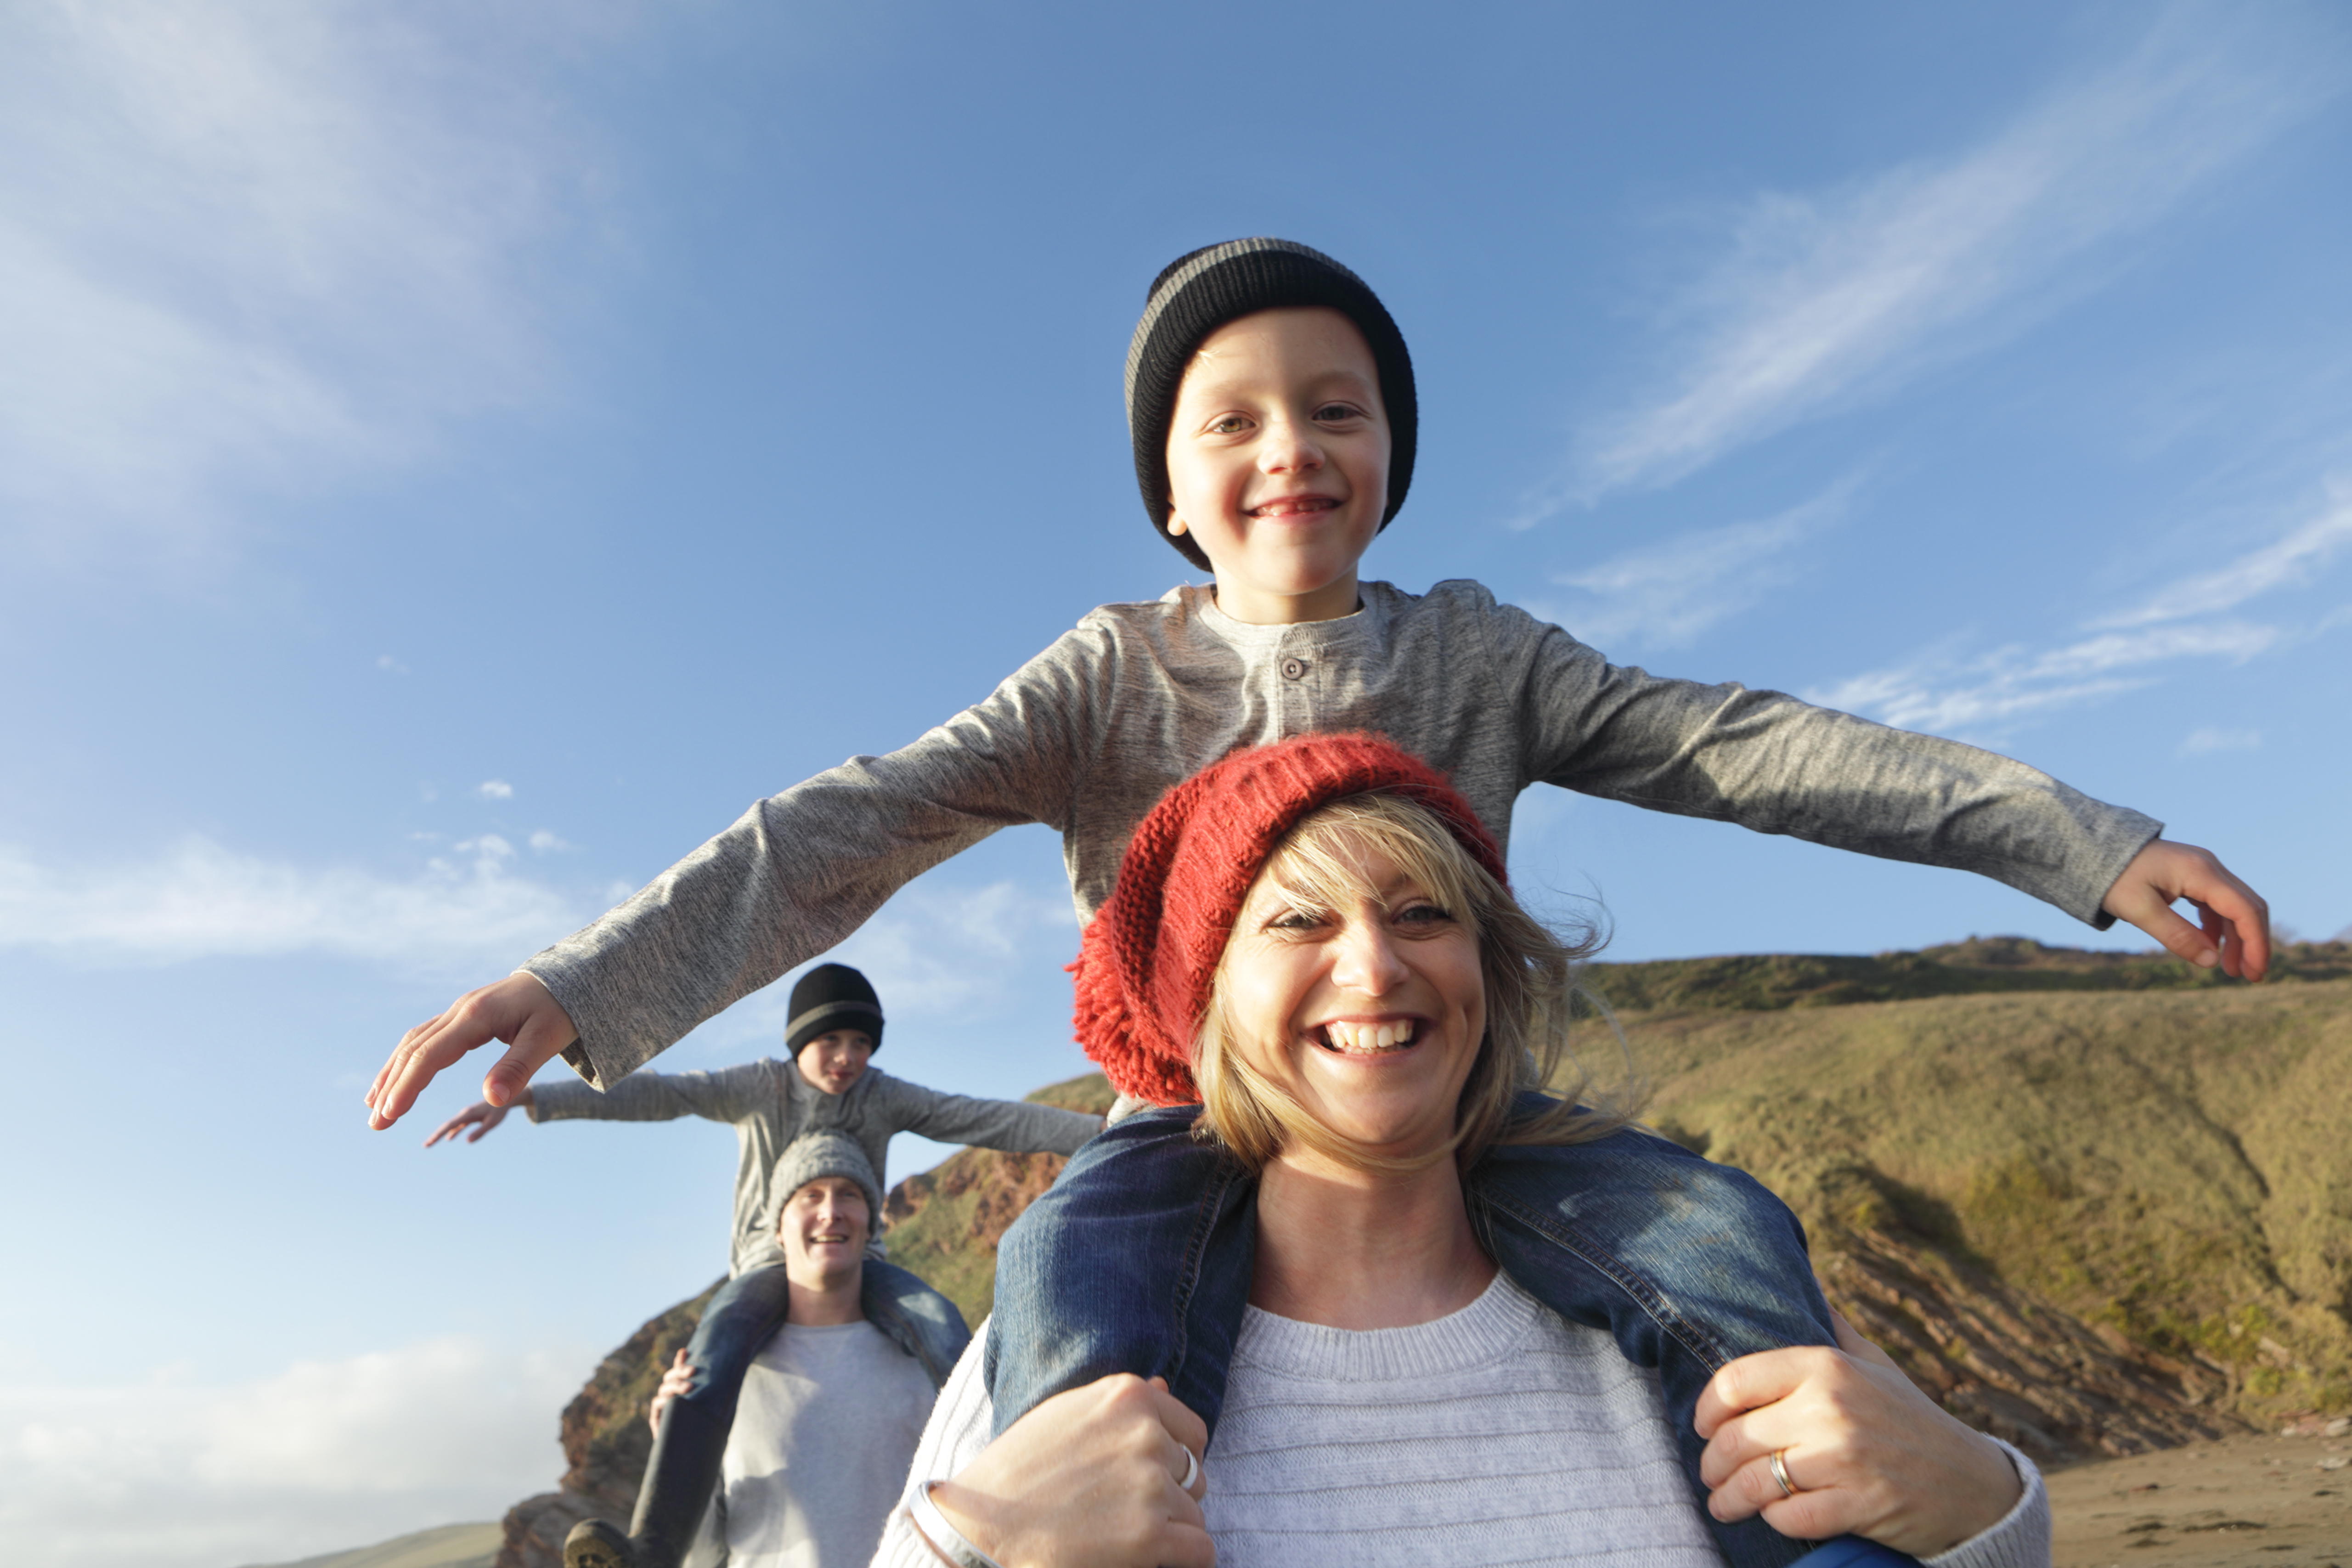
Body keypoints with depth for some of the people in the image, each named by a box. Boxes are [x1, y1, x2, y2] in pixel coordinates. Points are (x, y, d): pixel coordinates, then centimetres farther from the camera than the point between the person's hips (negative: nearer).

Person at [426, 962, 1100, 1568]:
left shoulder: (885, 1097, -2)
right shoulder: (760, 1087, -5)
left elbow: (989, 1119, -12)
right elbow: (651, 1093, -18)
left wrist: (1103, 1132, -23)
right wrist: (526, 1098, -31)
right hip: (769, 1266, -1)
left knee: (943, 1324, -30)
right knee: (716, 1350, -35)